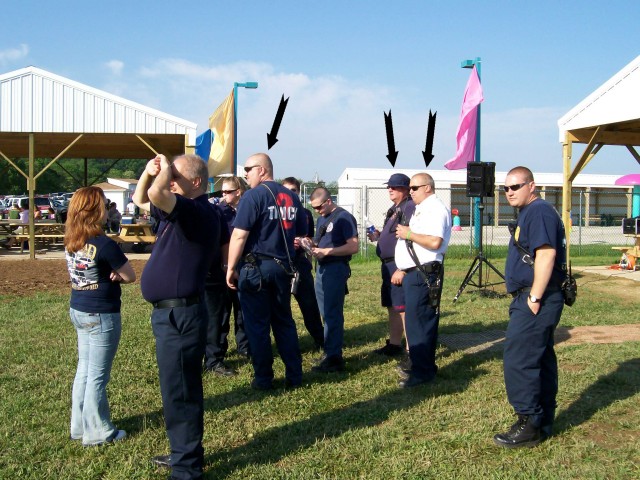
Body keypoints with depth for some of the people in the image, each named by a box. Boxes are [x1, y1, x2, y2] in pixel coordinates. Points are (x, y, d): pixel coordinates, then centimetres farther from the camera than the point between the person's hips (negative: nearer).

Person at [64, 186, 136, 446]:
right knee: (97, 375, 3)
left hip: (77, 310, 8)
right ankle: (97, 432, 15)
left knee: (84, 369, 18)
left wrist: (108, 274, -2)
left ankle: (80, 425, 28)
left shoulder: (71, 243, 2)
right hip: (101, 315, -8)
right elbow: (130, 276, -12)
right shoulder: (105, 244, -21)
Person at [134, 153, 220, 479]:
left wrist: (166, 170, -16)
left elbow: (156, 194, -37)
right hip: (170, 313, 11)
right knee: (181, 390, 21)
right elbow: (141, 199, 26)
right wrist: (149, 171, 6)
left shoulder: (199, 212, -19)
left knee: (179, 394, -2)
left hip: (180, 315, -11)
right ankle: (185, 453, 36)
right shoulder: (180, 211, 11)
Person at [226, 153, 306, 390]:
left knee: (257, 324, 4)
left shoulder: (254, 195, -11)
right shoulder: (291, 197, 9)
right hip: (283, 267, 6)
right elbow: (302, 233, 14)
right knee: (284, 321, 15)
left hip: (256, 266, -6)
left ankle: (263, 378, 11)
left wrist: (231, 268, -11)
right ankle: (294, 375, 17)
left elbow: (239, 235, -17)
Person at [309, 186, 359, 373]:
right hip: (321, 268, 8)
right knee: (327, 314, 12)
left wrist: (326, 251, -17)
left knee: (332, 314, -6)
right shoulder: (321, 218, 16)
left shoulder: (344, 217, -10)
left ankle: (333, 358, -1)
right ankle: (331, 352, 20)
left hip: (336, 269, -8)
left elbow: (353, 247, -16)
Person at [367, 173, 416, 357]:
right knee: (392, 307, 16)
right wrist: (379, 236, 8)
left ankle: (411, 349, -2)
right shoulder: (394, 209, 18)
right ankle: (394, 345, 25)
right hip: (388, 264, 10)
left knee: (403, 308, -8)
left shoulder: (410, 208, -14)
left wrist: (402, 269, -25)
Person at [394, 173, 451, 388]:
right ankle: (422, 366, 24)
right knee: (420, 321, 15)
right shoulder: (422, 209, 20)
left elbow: (434, 242, -25)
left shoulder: (435, 209, -12)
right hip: (414, 273, 10)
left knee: (418, 322, -8)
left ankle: (423, 372, -2)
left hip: (423, 274, -10)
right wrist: (403, 269, 19)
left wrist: (409, 234, -14)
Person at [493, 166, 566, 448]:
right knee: (541, 361, 14)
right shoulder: (530, 213, 18)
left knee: (518, 361, -9)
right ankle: (542, 424, 23)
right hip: (536, 300, 11)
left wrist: (534, 298, -23)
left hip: (536, 300, -11)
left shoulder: (539, 212, -14)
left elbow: (546, 255, -24)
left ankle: (529, 426, -1)